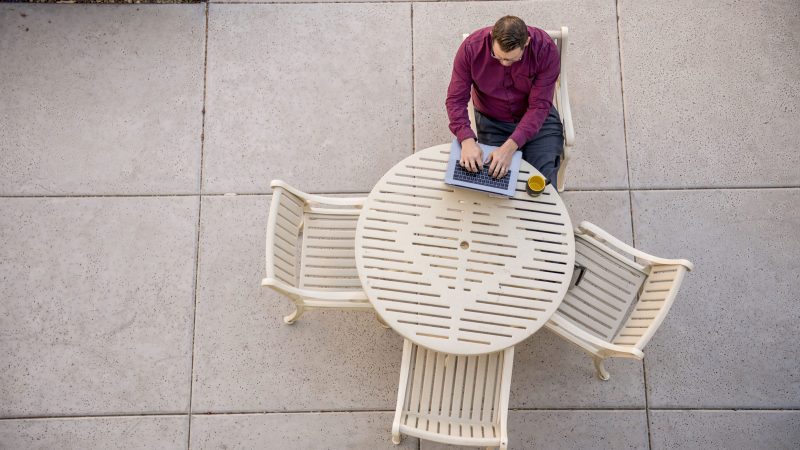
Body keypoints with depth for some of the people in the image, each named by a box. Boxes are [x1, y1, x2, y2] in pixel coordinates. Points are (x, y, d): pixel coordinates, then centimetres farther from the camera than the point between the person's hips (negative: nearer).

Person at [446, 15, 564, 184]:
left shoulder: (545, 50, -25)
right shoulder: (471, 48, -22)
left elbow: (539, 106, -25)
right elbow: (456, 99, -18)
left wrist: (510, 147, -35)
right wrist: (467, 140, -34)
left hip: (537, 119, 0)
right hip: (491, 122, 0)